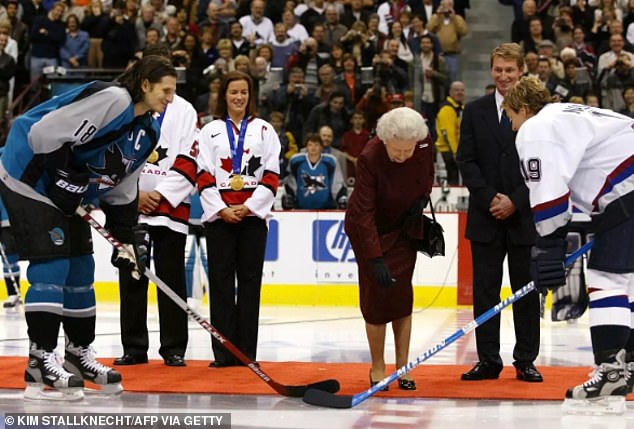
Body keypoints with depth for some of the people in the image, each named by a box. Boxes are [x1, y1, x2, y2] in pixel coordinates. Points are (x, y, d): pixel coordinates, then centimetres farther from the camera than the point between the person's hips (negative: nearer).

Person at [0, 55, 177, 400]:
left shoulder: (147, 131, 6)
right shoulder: (110, 99, -23)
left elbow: (121, 191, 12)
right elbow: (44, 132, -28)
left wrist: (127, 237, 5)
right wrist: (66, 177, -23)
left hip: (65, 197, 10)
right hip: (29, 180, -10)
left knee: (80, 268, 11)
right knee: (52, 265, -15)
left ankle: (79, 355, 24)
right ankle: (40, 364, -14)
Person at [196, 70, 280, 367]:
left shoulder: (264, 130, 9)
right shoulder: (210, 131, 9)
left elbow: (271, 176, 3)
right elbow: (204, 176, 3)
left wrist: (249, 207, -8)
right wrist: (221, 209, -9)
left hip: (253, 215, 0)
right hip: (218, 215, 0)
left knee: (250, 281, 0)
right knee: (220, 281, -2)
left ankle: (247, 351, 3)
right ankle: (223, 351, 1)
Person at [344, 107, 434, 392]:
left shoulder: (425, 145, -19)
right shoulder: (369, 158, -32)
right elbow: (364, 213, -32)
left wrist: (422, 199, -10)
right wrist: (376, 259, -37)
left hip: (404, 226, 4)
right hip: (368, 228, -4)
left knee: (402, 294, 1)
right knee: (376, 295, -5)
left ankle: (402, 368, 7)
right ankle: (377, 368, 8)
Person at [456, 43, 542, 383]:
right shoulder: (475, 111, 6)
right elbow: (466, 161, 2)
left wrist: (515, 201, -11)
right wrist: (489, 199, -9)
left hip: (525, 216, -1)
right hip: (486, 216, 2)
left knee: (527, 289, 4)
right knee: (485, 289, 3)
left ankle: (526, 361, 12)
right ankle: (488, 360, 9)